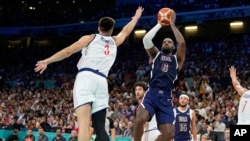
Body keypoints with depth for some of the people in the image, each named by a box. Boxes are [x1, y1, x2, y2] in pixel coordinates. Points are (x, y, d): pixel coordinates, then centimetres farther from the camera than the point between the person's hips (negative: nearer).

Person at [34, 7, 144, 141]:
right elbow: (126, 31, 46)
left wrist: (46, 61, 10)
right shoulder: (115, 41, 25)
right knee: (100, 127, 9)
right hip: (101, 81, 3)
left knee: (84, 123, -18)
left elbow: (68, 51, 5)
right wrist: (137, 16, 62)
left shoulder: (90, 38, 15)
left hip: (85, 77, -3)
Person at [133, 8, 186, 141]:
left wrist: (172, 24, 7)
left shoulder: (177, 58, 19)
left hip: (166, 97, 1)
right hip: (152, 93, -1)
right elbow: (146, 39, 1)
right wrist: (160, 24, 9)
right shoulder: (155, 54, 19)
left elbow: (182, 42, 0)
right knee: (140, 119, -30)